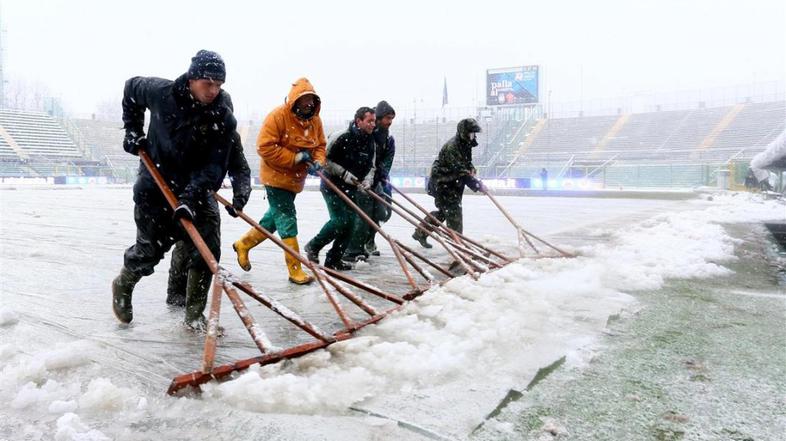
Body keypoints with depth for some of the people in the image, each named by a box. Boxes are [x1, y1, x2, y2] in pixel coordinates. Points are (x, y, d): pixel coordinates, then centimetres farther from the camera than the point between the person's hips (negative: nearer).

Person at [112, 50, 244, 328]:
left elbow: (214, 166, -19)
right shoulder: (161, 92, -14)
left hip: (197, 188, 1)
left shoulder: (224, 119, -16)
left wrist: (191, 195, -32)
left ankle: (194, 315, 11)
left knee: (207, 251, -7)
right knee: (149, 251, 7)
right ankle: (123, 285, 42)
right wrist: (133, 130, 5)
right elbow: (131, 87, 10)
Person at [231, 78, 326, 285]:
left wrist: (318, 162, -14)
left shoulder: (315, 120, 3)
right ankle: (295, 270, 0)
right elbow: (265, 148, -22)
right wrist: (296, 157, -24)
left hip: (295, 178, 8)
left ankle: (243, 244, 39)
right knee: (287, 221, -7)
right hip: (277, 176, -8)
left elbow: (320, 146, 9)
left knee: (274, 218, 18)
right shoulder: (278, 116, -19)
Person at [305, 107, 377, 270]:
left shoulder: (371, 143, 3)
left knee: (350, 222, 3)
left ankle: (333, 259, 15)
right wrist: (343, 173, -22)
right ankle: (313, 246, 7)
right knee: (340, 220, -16)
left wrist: (368, 179, -11)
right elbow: (325, 160, -15)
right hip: (332, 185, -7)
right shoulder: (342, 138, -18)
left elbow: (371, 166, 10)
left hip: (351, 188, 7)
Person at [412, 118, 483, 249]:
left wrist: (471, 169, -1)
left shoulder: (465, 145, 7)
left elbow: (467, 164, 22)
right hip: (442, 183, -10)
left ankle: (420, 233, 28)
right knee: (453, 211, -8)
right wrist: (477, 184, -28)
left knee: (444, 211, 16)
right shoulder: (452, 147, -24)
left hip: (452, 183, 10)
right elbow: (461, 171, -28)